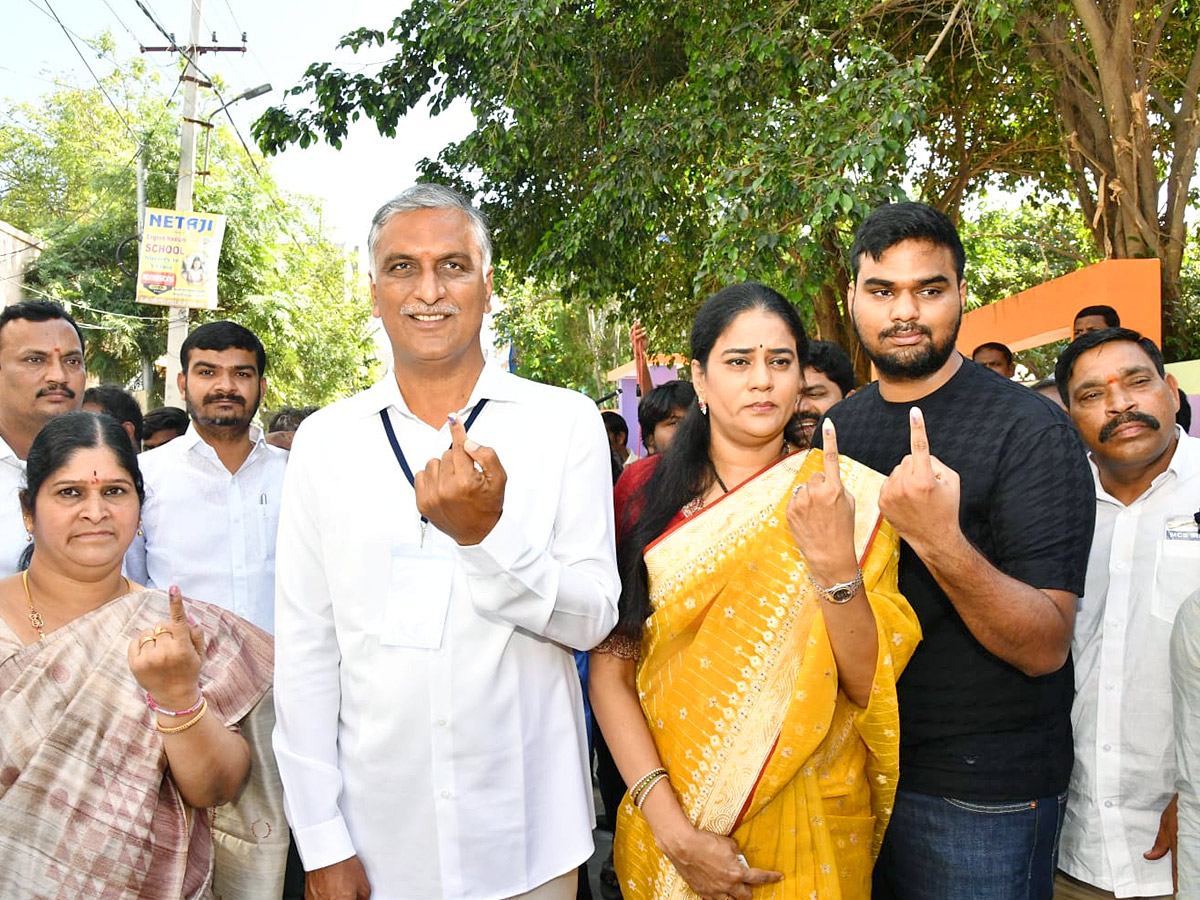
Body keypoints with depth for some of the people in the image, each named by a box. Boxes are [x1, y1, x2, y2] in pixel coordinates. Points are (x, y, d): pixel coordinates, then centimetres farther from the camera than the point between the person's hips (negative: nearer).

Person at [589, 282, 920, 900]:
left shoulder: (843, 493, -6)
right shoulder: (647, 499, -4)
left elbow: (867, 685, -12)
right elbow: (610, 668, -7)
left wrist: (835, 560, -27)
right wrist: (672, 826, -16)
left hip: (810, 821, 0)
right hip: (666, 818, 1)